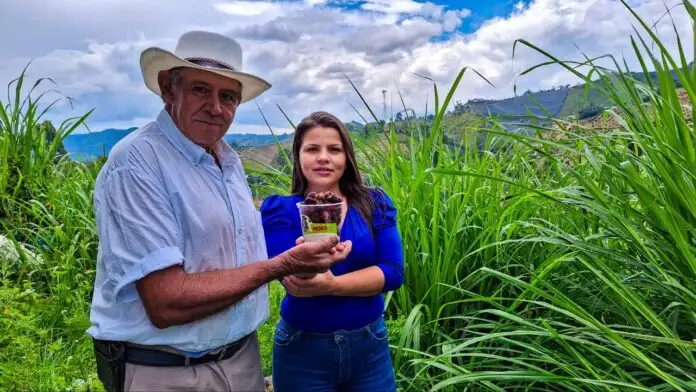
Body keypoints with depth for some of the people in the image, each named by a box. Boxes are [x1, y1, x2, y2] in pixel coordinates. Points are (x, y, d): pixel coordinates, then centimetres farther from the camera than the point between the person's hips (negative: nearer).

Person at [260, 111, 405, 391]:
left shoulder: (374, 203, -1)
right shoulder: (281, 209, -6)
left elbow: (393, 271, -11)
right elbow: (295, 284, -18)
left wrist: (332, 285, -24)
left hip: (370, 344, 2)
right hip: (302, 348, -1)